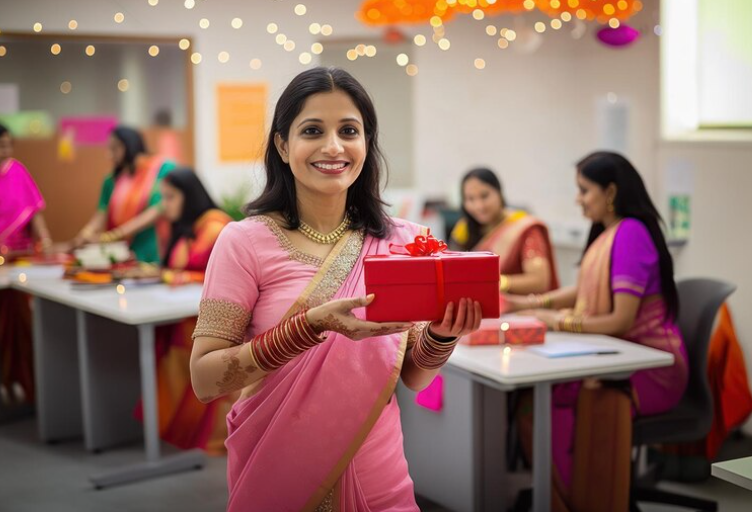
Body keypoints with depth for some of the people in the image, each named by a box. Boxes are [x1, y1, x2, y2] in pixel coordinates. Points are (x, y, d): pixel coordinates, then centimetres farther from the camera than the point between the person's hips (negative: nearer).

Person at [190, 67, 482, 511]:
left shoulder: (402, 240, -3)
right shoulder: (246, 242, -12)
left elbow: (413, 376, 3)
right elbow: (205, 379, -15)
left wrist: (443, 332, -18)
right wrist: (314, 325, -27)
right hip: (279, 476, -2)